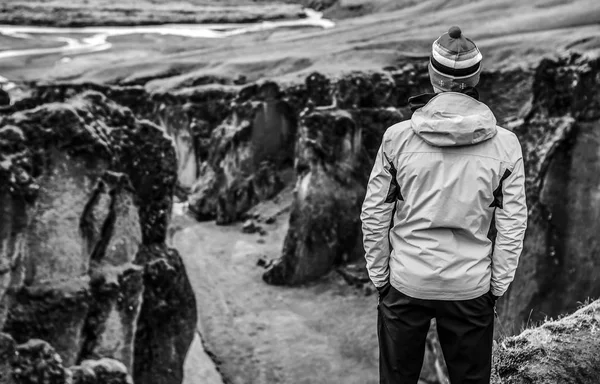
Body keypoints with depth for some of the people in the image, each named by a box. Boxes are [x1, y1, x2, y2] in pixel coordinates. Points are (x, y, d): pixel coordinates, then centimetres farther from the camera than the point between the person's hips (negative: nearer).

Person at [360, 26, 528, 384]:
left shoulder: (398, 137, -10)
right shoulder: (505, 144, -8)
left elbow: (374, 214, -5)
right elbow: (513, 224, -4)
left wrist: (379, 274, 7)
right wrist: (498, 286, 7)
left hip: (406, 284, 0)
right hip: (472, 287, 1)